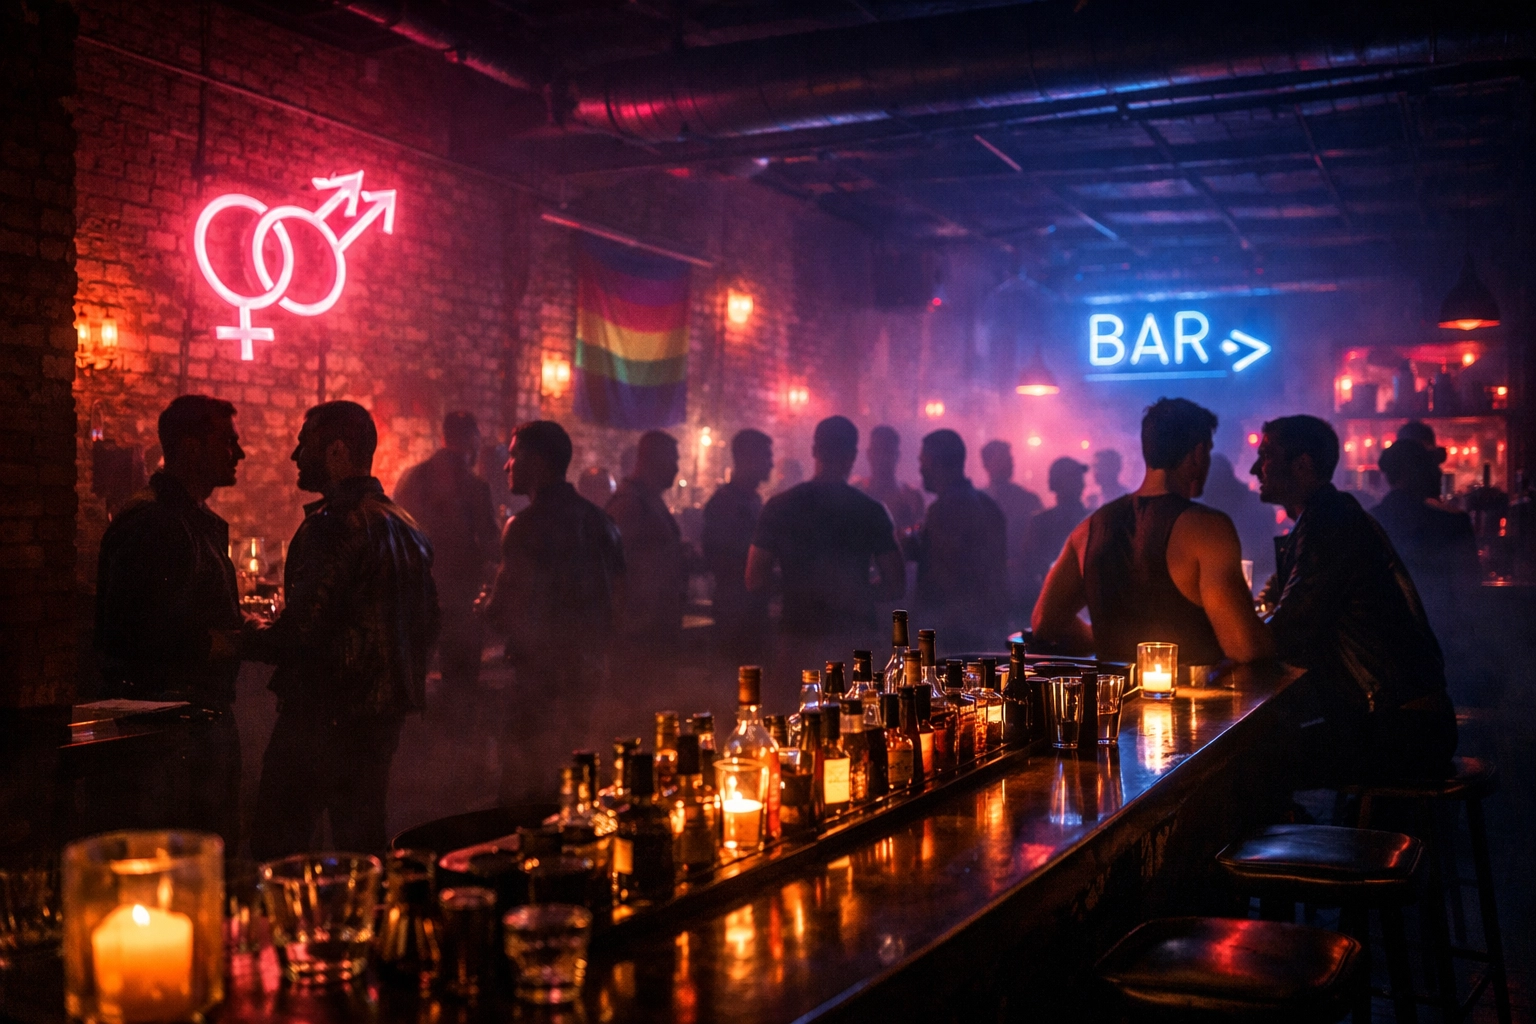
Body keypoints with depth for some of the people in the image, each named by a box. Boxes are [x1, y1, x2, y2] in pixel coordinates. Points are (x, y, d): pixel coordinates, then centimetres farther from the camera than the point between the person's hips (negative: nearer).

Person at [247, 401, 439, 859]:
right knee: (362, 844, 15)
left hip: (324, 714, -9)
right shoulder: (406, 525, 12)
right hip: (383, 714, 9)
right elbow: (427, 622, 18)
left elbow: (301, 631, -21)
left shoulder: (334, 524, -16)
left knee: (277, 847, -1)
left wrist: (242, 640, -4)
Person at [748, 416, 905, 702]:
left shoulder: (779, 506, -2)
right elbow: (895, 586, -2)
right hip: (853, 642, 0)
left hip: (798, 638, 0)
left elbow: (755, 581, -1)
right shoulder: (870, 510, -3)